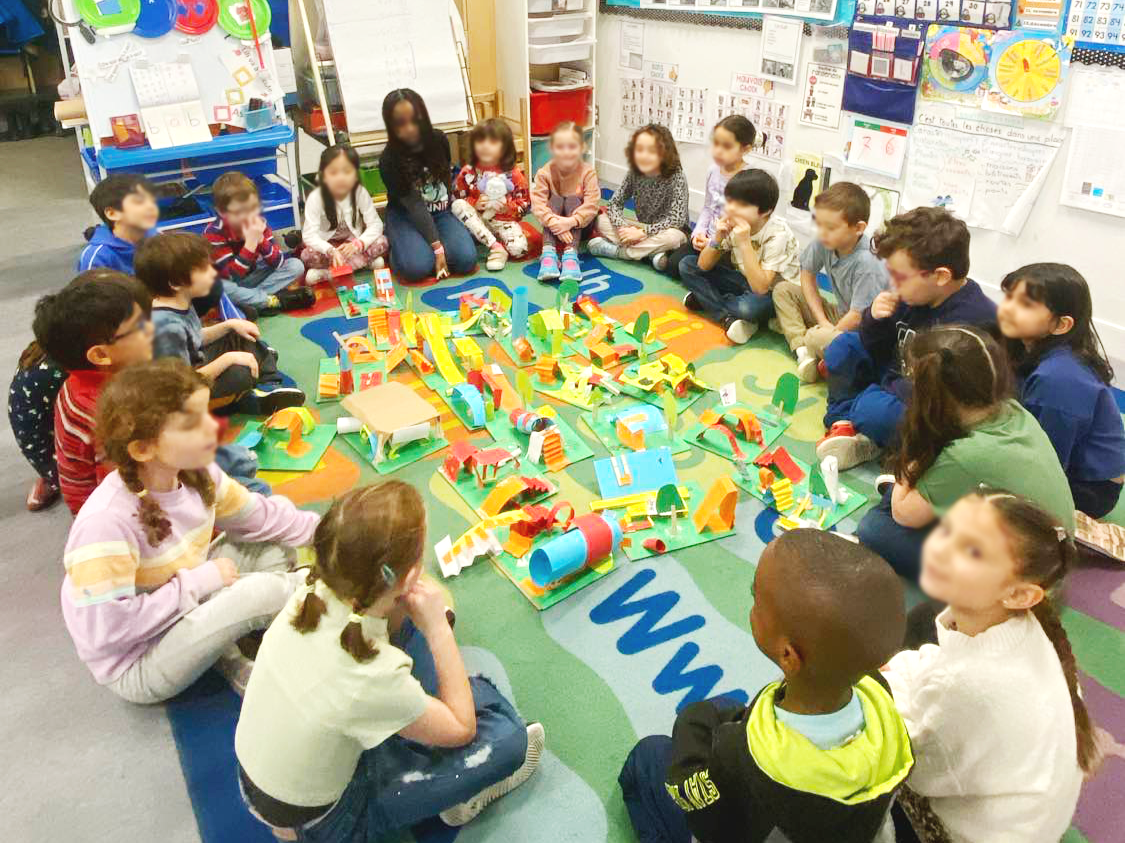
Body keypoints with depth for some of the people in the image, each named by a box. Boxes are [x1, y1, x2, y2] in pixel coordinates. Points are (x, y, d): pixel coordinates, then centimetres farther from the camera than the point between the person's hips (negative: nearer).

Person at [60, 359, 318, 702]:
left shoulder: (196, 473, -12)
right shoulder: (107, 523, -34)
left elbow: (258, 516, 3)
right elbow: (107, 629, -32)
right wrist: (200, 581, -25)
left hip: (185, 608, 8)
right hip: (136, 668, -8)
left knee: (276, 544, 3)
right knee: (257, 592, -26)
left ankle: (229, 654, -6)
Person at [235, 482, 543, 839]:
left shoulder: (312, 592, -23)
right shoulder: (372, 678, -39)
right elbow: (462, 729, -17)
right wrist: (438, 627, -20)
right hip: (325, 822, -6)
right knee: (507, 737, -7)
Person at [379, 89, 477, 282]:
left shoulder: (439, 140, -9)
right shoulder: (389, 160, -20)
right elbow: (414, 206, -23)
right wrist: (437, 248, -27)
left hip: (440, 212, 4)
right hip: (406, 216, -3)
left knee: (466, 259, -22)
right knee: (416, 267, -30)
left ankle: (424, 243, 5)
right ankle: (398, 245, 4)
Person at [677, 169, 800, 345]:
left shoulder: (777, 234, -27)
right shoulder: (731, 224, -12)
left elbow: (760, 287, -35)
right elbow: (703, 266, -5)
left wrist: (744, 243, -38)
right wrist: (718, 238, -24)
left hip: (773, 292, -6)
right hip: (744, 280, 6)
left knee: (751, 306, -41)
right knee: (687, 265, -6)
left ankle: (705, 301, -10)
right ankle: (727, 318, -19)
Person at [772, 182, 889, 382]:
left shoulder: (866, 262, -31)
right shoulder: (823, 243, -12)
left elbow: (857, 317, -26)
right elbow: (807, 275, 5)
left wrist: (828, 331, -12)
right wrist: (822, 320, -2)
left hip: (862, 330, -8)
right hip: (840, 316, 9)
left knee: (816, 338, -38)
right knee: (783, 290, 1)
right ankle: (803, 351, -11)